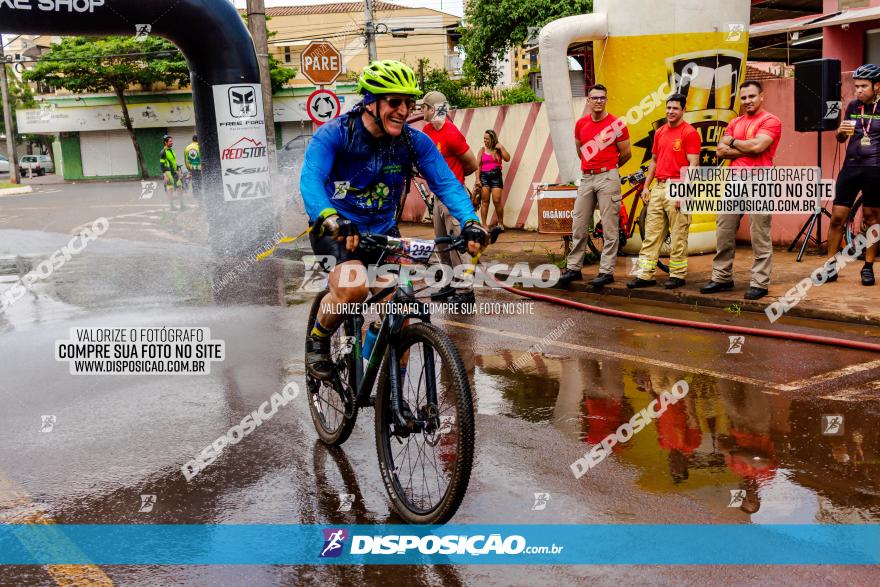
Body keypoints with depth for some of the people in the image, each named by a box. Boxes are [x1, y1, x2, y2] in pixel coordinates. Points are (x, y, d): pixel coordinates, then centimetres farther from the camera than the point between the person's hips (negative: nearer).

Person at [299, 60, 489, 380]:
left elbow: (446, 182, -17)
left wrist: (470, 221, -37)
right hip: (336, 230, -4)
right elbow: (311, 179, -32)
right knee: (353, 288, -32)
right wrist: (330, 218, -54)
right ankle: (317, 341, -1)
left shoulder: (414, 142, -9)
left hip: (382, 231, 4)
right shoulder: (334, 134, -18)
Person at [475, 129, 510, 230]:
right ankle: (484, 224, 4)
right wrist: (477, 179, -4)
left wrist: (501, 148, -9)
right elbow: (478, 165, 4)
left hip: (496, 176, -1)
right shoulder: (482, 150, 7)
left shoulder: (498, 149, 6)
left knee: (497, 201, -5)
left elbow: (507, 158, -7)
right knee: (485, 201, 1)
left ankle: (501, 223, 11)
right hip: (484, 176, 1)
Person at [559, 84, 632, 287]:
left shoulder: (616, 124, -5)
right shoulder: (581, 124, 9)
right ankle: (573, 268, 16)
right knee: (579, 226, 8)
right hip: (586, 178, 5)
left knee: (610, 228, -3)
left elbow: (626, 154, 4)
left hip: (608, 177, -5)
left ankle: (607, 271, 1)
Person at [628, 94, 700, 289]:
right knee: (651, 234, 6)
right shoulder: (659, 132, 17)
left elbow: (693, 165, -11)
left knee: (678, 235, -2)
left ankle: (677, 275, 7)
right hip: (658, 187, 7)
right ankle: (645, 275, 9)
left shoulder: (690, 133, -5)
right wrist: (646, 186, 15)